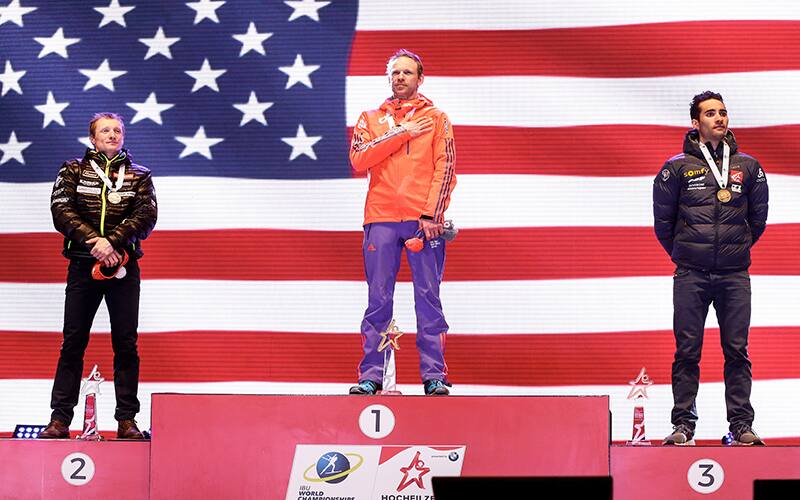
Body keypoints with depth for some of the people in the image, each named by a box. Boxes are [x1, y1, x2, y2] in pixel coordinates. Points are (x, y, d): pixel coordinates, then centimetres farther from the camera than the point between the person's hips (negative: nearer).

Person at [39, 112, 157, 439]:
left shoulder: (139, 176, 11)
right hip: (83, 265, 0)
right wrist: (94, 240, -17)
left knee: (126, 345, 0)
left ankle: (127, 421, 3)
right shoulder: (73, 170, 10)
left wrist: (112, 241, -18)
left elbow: (146, 215, -3)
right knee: (72, 343, 0)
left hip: (123, 267, 1)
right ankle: (60, 419, 2)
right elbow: (61, 210, -4)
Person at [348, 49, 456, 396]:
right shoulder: (370, 119, 16)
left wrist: (431, 214, -10)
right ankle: (371, 375, 2)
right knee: (378, 300, 0)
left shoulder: (436, 119, 11)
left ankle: (434, 375, 0)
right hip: (381, 219, 1)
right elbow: (359, 159, -1)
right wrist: (401, 134, -6)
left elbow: (445, 169, 2)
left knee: (428, 298, -2)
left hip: (424, 220, -1)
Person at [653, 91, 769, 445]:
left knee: (737, 350, 3)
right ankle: (683, 424, 6)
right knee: (687, 351, 0)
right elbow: (662, 220, 9)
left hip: (735, 276, 2)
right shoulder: (678, 167, 1)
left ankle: (741, 424, 7)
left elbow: (758, 217, 18)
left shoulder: (747, 166, 7)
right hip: (690, 276, -1)